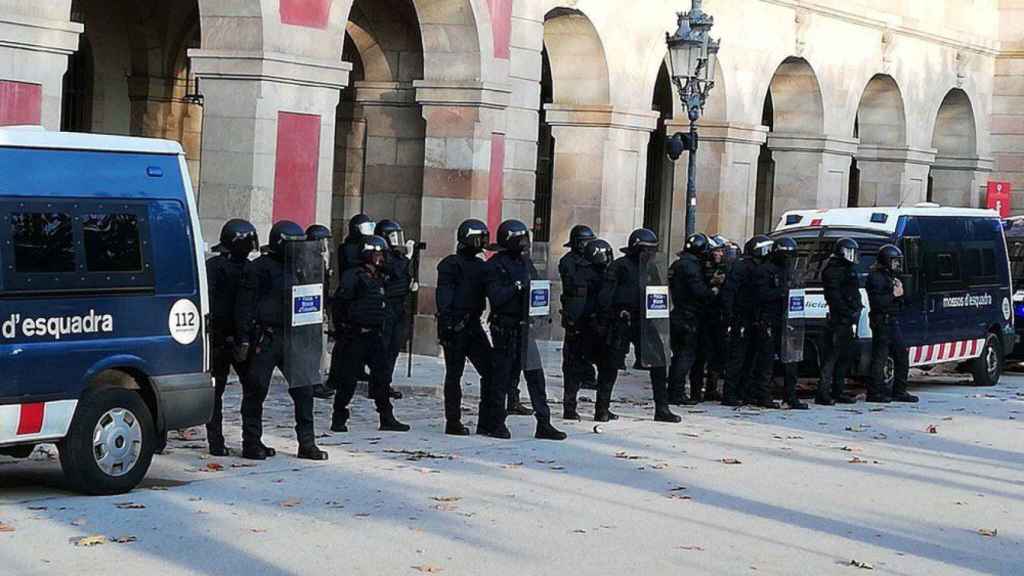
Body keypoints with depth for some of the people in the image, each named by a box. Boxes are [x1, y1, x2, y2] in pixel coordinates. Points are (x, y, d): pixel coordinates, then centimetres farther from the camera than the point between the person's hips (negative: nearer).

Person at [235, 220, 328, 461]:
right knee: (256, 389, 0)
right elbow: (244, 306, -9)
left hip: (291, 338, 6)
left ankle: (307, 443, 8)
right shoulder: (258, 269, -7)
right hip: (264, 339, -6)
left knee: (304, 389, 2)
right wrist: (244, 340, -14)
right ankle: (251, 443, 9)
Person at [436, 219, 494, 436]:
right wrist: (445, 322, -21)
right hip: (455, 327, -7)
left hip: (473, 326, 7)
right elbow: (443, 296, -13)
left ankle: (489, 422, 2)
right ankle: (453, 422, 7)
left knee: (491, 370, 0)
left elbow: (491, 293, 20)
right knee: (454, 374, 1)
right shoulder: (451, 264, -6)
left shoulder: (480, 266, 16)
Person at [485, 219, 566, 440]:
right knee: (502, 375, 0)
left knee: (535, 376, 2)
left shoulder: (525, 262, 13)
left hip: (524, 325, 7)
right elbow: (495, 298, -18)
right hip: (504, 328, -7)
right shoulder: (496, 265, -9)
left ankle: (544, 424, 3)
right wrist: (516, 287, -22)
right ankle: (496, 423, 12)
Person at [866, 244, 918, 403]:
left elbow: (900, 302, 22)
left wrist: (900, 293, 2)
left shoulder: (891, 276, 20)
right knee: (879, 358, -8)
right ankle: (874, 392, -5)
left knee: (901, 357, 11)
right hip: (881, 322, -10)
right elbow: (876, 302, -22)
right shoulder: (875, 277, -11)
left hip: (893, 323, 10)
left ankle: (899, 391, 18)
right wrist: (893, 295, -16)